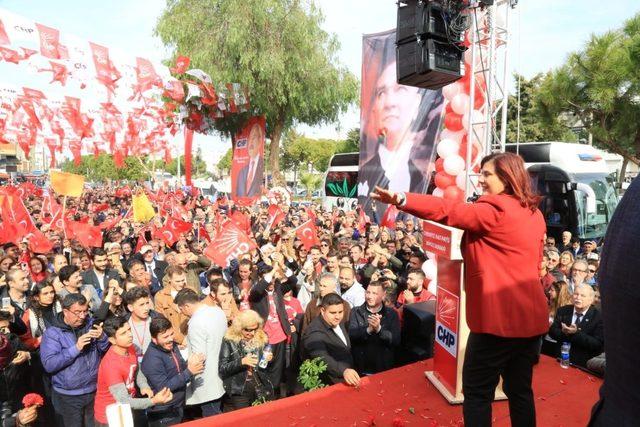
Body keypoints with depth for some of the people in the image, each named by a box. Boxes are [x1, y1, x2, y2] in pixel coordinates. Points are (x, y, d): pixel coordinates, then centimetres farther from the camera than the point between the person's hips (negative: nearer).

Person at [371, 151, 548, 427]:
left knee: (477, 391, 5)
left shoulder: (494, 210, -14)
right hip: (531, 317, 9)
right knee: (519, 389, 19)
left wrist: (401, 199, -39)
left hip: (499, 318, -9)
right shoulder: (534, 214, 12)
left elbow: (448, 211, -29)